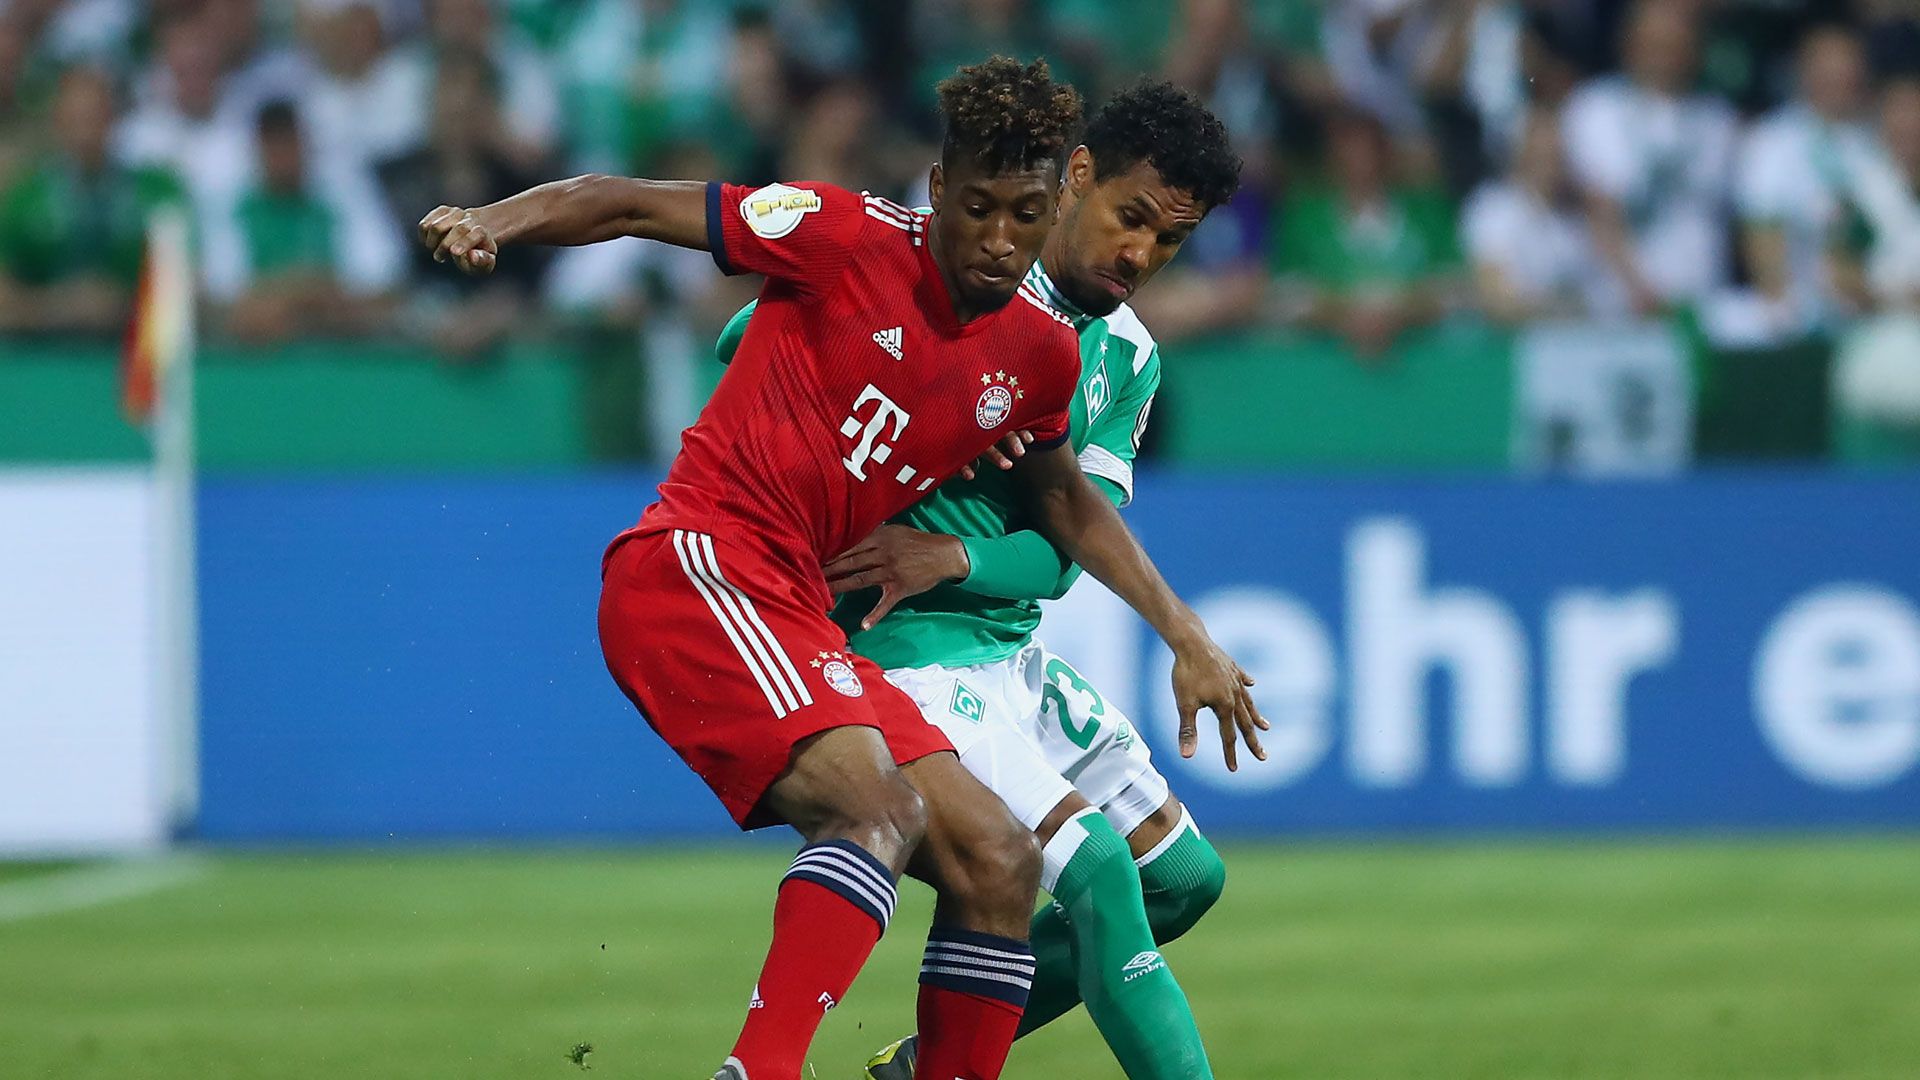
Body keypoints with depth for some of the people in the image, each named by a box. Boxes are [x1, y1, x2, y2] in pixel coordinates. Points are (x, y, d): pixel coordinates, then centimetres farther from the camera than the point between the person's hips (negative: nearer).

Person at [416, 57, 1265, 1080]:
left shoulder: (1042, 352, 11)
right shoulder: (850, 238, -7)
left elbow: (1066, 500, 31)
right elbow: (625, 204, -5)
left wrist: (1185, 636, 26)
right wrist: (488, 222, -22)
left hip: (797, 614, 8)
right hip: (692, 568, -8)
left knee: (998, 866, 1)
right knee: (880, 803, -30)